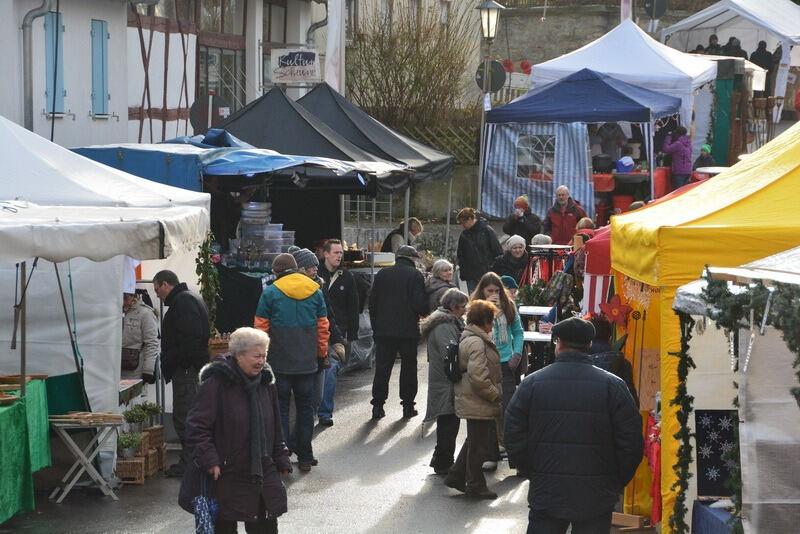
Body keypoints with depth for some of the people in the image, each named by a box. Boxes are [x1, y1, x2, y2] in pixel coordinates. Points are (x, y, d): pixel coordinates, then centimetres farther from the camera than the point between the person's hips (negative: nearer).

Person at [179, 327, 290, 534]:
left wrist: (281, 460, 17)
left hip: (263, 475, 6)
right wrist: (208, 460, -20)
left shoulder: (266, 385, 8)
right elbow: (196, 426, -14)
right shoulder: (216, 385, -13)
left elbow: (275, 429, 18)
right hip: (224, 476, -6)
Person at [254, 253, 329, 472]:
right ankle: (304, 457, 14)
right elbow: (323, 327, 9)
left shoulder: (270, 293, -5)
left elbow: (261, 327, -5)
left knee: (280, 408, 4)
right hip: (307, 363, 3)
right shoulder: (315, 292, 5)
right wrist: (322, 354, 19)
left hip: (280, 362, -3)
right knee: (305, 408, 11)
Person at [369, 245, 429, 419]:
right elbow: (420, 303, -13)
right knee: (408, 367, 9)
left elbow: (372, 302, 6)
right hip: (408, 330, -2)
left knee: (382, 368, 6)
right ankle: (408, 405, 10)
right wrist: (426, 313, 9)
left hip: (384, 330, 3)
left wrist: (375, 327, 13)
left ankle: (378, 405, 3)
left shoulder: (382, 274, 5)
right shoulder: (415, 275, -7)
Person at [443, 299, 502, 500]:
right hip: (478, 405, -10)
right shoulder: (476, 343, -22)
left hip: (472, 402, 10)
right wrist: (496, 394, -15)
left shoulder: (468, 338, 12)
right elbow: (478, 376, -28)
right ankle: (475, 485, 13)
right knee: (478, 444, 2)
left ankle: (456, 476, 29)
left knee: (474, 441, 21)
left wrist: (494, 393, 19)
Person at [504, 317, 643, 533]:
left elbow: (514, 439, 1)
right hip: (596, 498, 0)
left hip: (545, 493, 1)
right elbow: (631, 443, -5)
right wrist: (617, 482, 9)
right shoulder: (612, 385, -5)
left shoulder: (531, 383, -2)